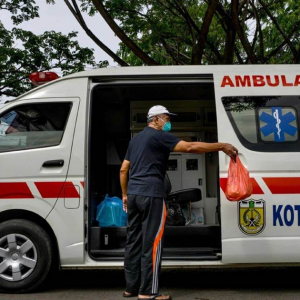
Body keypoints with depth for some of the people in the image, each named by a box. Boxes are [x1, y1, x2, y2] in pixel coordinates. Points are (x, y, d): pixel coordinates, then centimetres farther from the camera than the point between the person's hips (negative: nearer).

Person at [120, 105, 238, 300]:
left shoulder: (136, 139, 22)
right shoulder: (159, 136, -4)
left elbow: (123, 169, 22)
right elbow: (190, 147, -16)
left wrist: (125, 194, 27)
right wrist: (221, 146, -12)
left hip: (133, 194, 9)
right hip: (151, 194, -9)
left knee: (134, 241, 11)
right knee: (151, 243, -5)